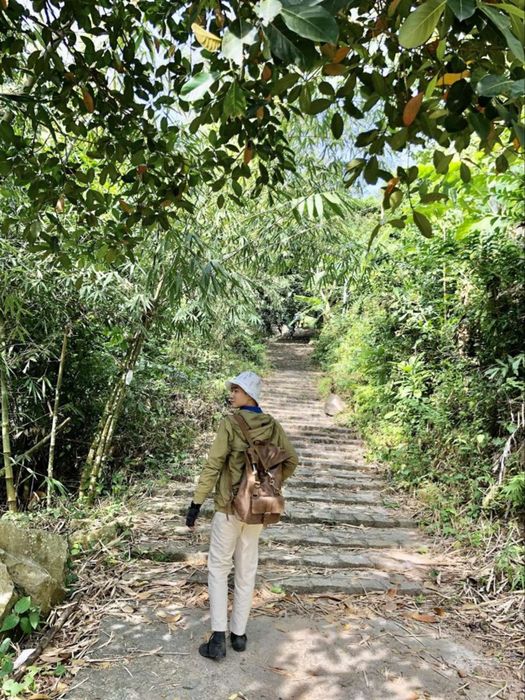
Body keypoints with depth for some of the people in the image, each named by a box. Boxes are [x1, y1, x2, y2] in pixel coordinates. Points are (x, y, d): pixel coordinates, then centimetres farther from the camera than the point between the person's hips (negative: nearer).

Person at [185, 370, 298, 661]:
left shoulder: (230, 424, -15)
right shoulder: (272, 426, 0)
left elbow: (213, 466, -17)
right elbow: (291, 460, 6)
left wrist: (196, 502, -10)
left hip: (229, 507, -4)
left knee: (218, 569, 9)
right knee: (247, 570, 16)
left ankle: (218, 638, 8)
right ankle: (239, 634, 26)